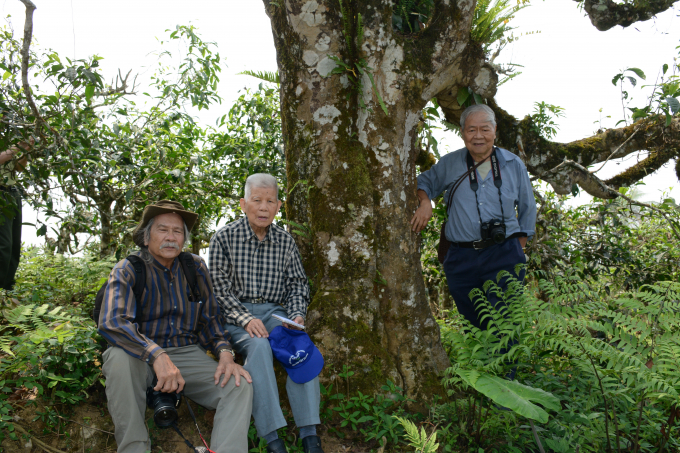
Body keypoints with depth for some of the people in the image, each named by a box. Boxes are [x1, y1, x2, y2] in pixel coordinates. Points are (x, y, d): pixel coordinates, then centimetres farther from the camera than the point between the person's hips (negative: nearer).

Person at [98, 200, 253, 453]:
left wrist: (225, 353, -7)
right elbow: (112, 322, -21)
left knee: (239, 385, -21)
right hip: (143, 356, -3)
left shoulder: (195, 267, 10)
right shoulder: (128, 270, -4)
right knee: (119, 358, -37)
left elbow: (210, 317, 15)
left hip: (188, 353, 3)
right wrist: (157, 356, -36)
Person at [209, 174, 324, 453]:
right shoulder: (224, 238, 0)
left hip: (274, 312, 3)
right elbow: (219, 288, -4)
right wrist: (245, 319, -18)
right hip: (236, 313, -3)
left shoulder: (285, 241, 10)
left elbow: (297, 283, 13)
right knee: (258, 346, -34)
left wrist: (297, 315, -7)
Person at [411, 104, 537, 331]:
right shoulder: (449, 164, 7)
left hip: (504, 255, -1)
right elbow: (424, 182, 20)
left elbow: (527, 209, 15)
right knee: (473, 328, 8)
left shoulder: (513, 164, 7)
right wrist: (424, 201, -3)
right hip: (462, 259, 2)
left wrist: (519, 246, 10)